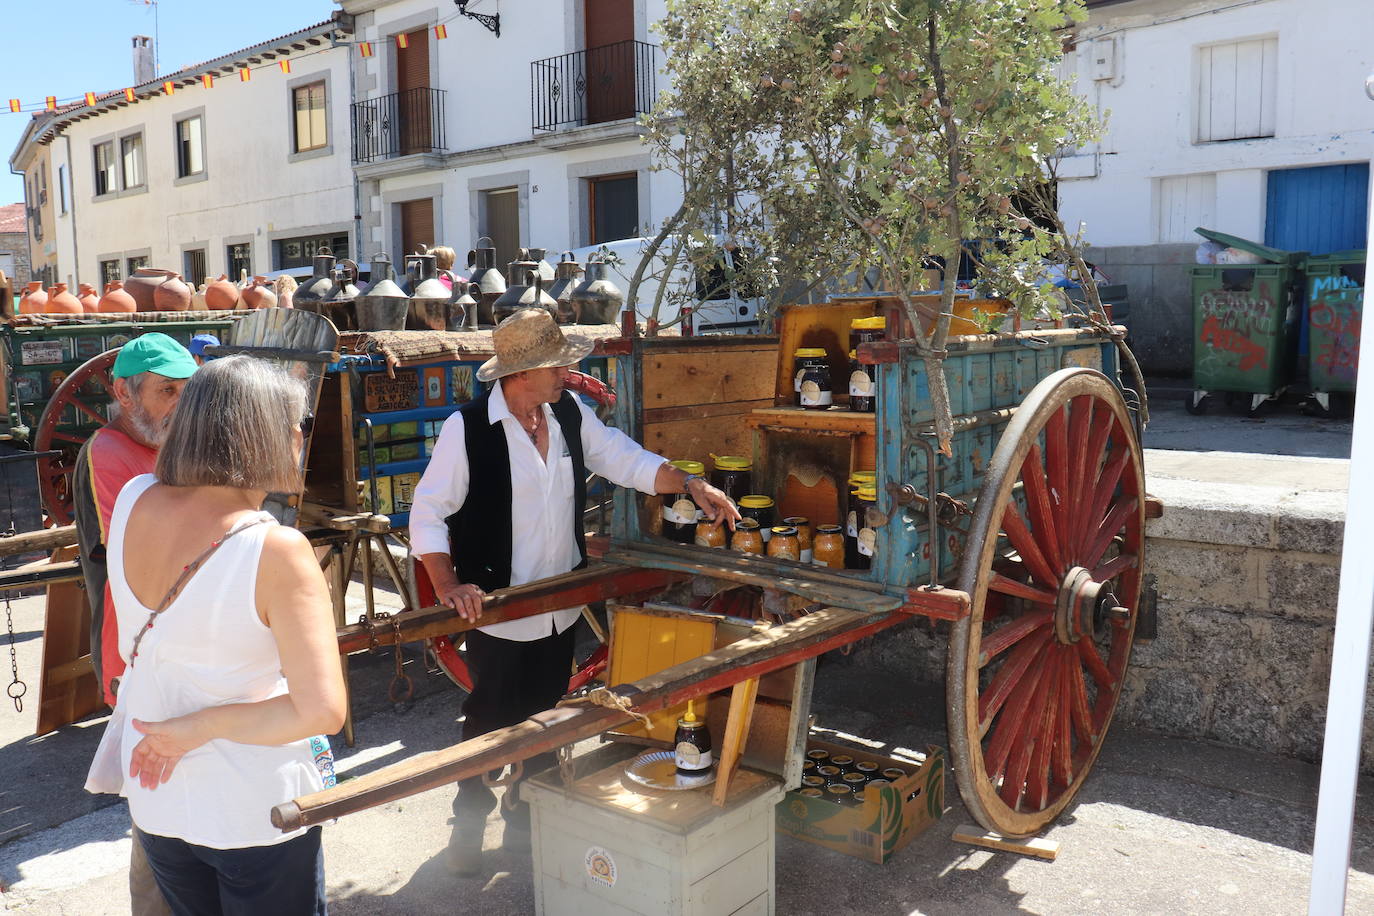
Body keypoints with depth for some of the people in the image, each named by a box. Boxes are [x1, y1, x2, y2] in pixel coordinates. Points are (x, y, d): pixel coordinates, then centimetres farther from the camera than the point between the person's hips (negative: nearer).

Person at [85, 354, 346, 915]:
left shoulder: (133, 502, -10)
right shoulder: (278, 552, -27)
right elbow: (324, 711, -28)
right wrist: (199, 729, -18)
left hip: (155, 792, 6)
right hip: (255, 811, -5)